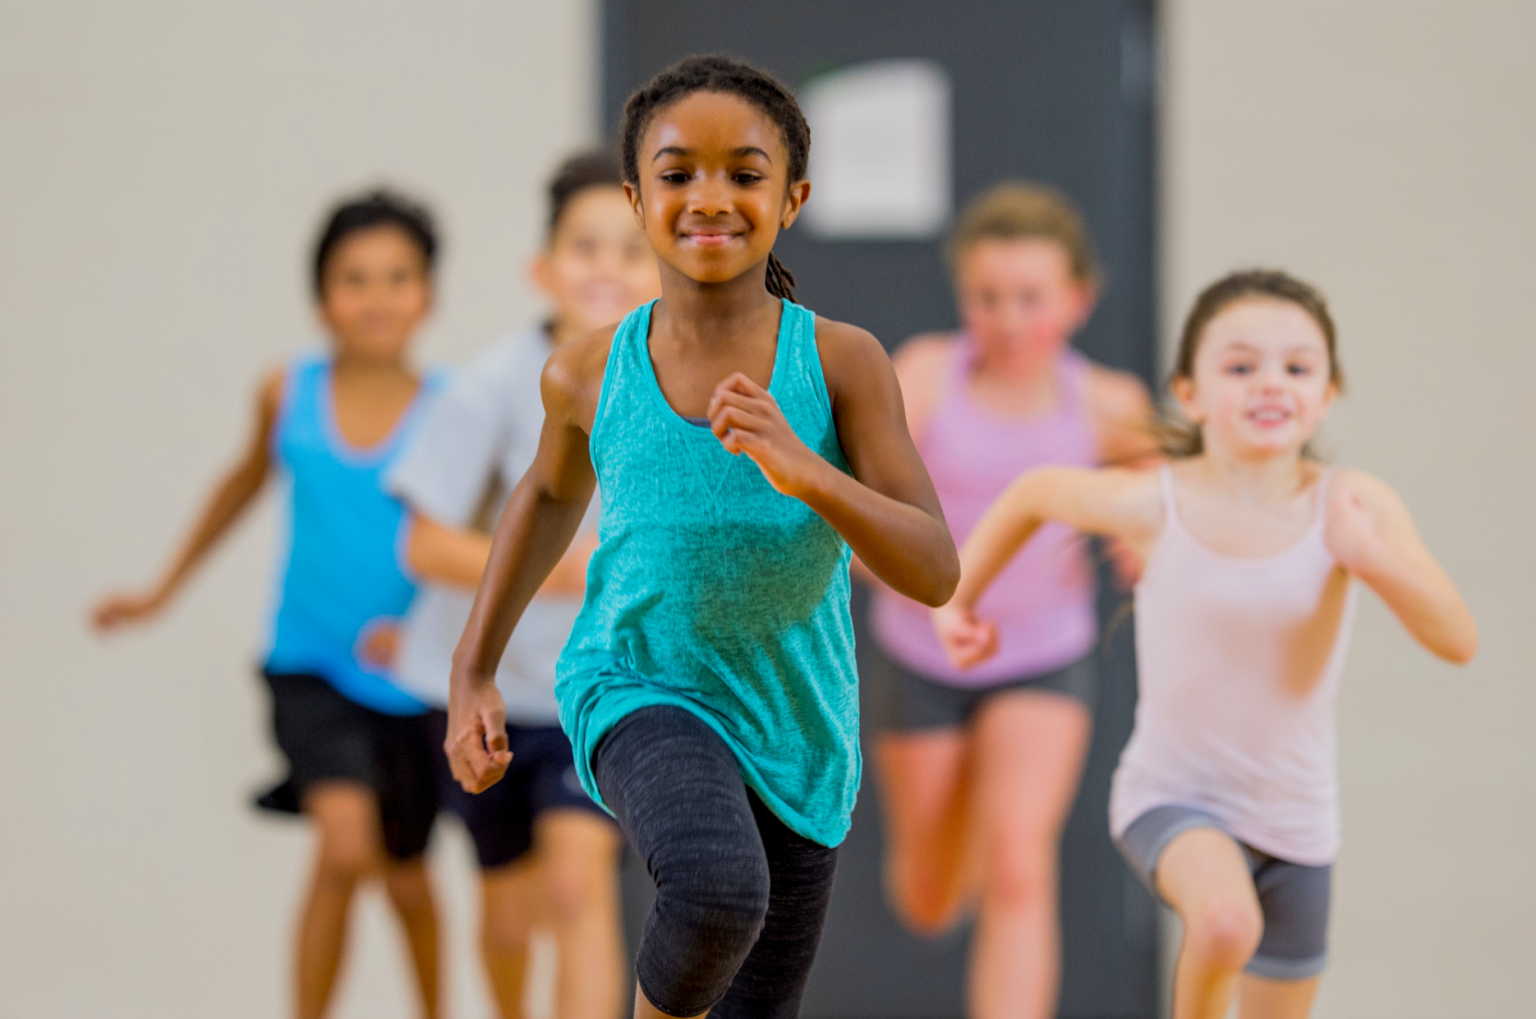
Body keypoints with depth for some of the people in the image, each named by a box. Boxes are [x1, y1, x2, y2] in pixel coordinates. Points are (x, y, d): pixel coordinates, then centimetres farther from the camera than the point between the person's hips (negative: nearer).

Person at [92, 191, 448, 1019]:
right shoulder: (289, 394, -3)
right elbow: (248, 479, 18)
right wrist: (163, 591, 25)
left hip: (410, 680, 0)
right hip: (310, 667, 0)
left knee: (405, 877, 16)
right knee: (345, 847, -21)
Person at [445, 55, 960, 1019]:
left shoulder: (843, 362, -14)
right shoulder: (592, 373, -9)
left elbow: (936, 572, -19)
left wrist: (805, 472, -36)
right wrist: (472, 674, 13)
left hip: (795, 732, 2)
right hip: (639, 695, -2)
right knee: (719, 891, -33)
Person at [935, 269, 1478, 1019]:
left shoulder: (1354, 505, -16)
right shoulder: (1155, 502, -16)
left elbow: (1457, 641, -22)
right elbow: (1035, 493, 4)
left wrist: (1373, 562, -38)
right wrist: (961, 596, 11)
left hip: (1293, 818, 2)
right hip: (1172, 795, -2)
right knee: (1228, 921, -33)